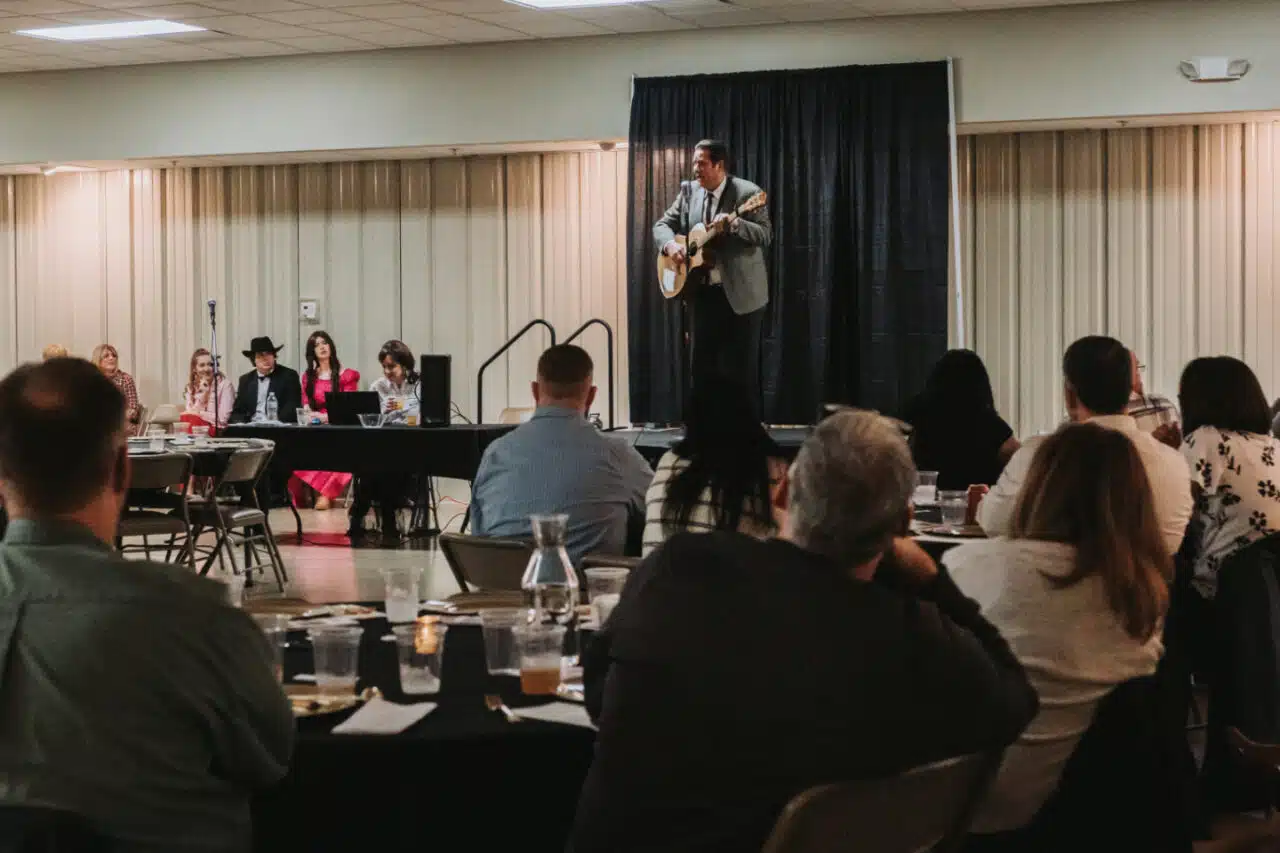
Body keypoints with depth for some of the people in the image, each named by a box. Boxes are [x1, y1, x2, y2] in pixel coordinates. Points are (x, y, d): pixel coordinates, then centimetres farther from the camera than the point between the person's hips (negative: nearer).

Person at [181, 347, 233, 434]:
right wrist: (201, 393, -10)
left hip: (219, 431, -3)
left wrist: (199, 413, -4)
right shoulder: (190, 387, 12)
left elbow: (222, 418, -9)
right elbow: (190, 412, 0)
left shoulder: (225, 384, -2)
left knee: (189, 418, -26)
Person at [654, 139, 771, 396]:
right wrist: (670, 244, -12)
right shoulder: (689, 191, 7)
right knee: (703, 367, 10)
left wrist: (734, 223, -33)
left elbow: (765, 235, -17)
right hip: (703, 293, 5)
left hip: (740, 294, -5)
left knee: (741, 370, -1)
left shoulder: (747, 192, -9)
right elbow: (662, 225, 10)